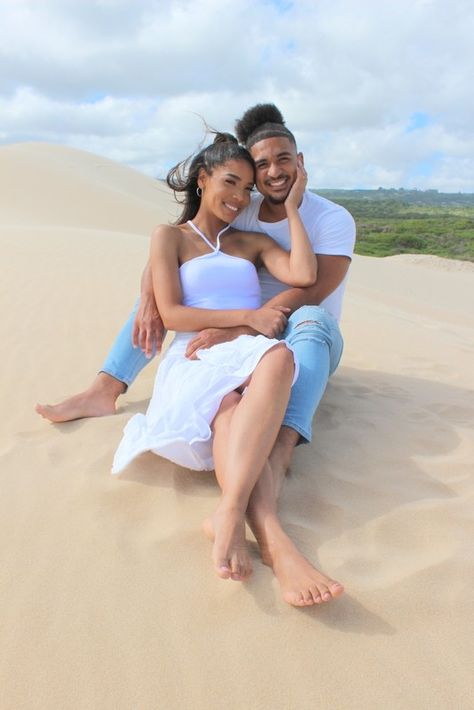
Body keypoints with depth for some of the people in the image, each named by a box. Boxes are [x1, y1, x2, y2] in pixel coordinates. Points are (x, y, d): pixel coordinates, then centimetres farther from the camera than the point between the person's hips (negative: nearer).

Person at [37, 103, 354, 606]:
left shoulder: (333, 220, -13)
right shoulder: (239, 212, 0)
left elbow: (308, 292, -30)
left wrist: (235, 327, -42)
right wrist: (149, 301, -26)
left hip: (303, 340, -5)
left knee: (311, 320, -42)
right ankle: (103, 392, -16)